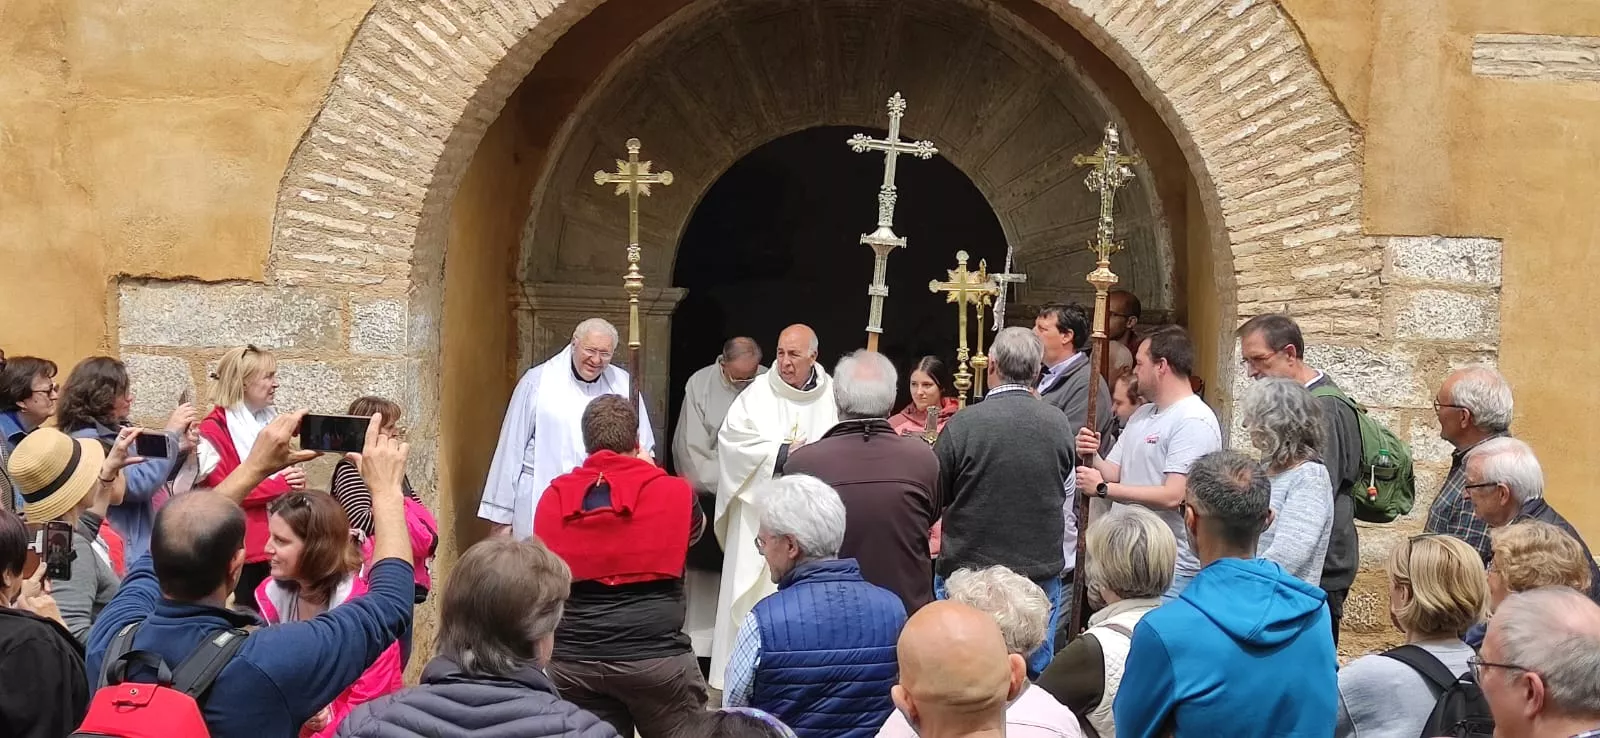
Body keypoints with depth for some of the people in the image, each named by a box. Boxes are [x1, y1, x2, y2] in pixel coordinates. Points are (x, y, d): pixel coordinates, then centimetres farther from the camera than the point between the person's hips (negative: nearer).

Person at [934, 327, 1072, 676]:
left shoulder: (964, 423, -15)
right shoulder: (1059, 423, -5)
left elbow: (934, 497, -5)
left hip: (970, 569, -3)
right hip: (1042, 571, 3)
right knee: (1036, 671, 14)